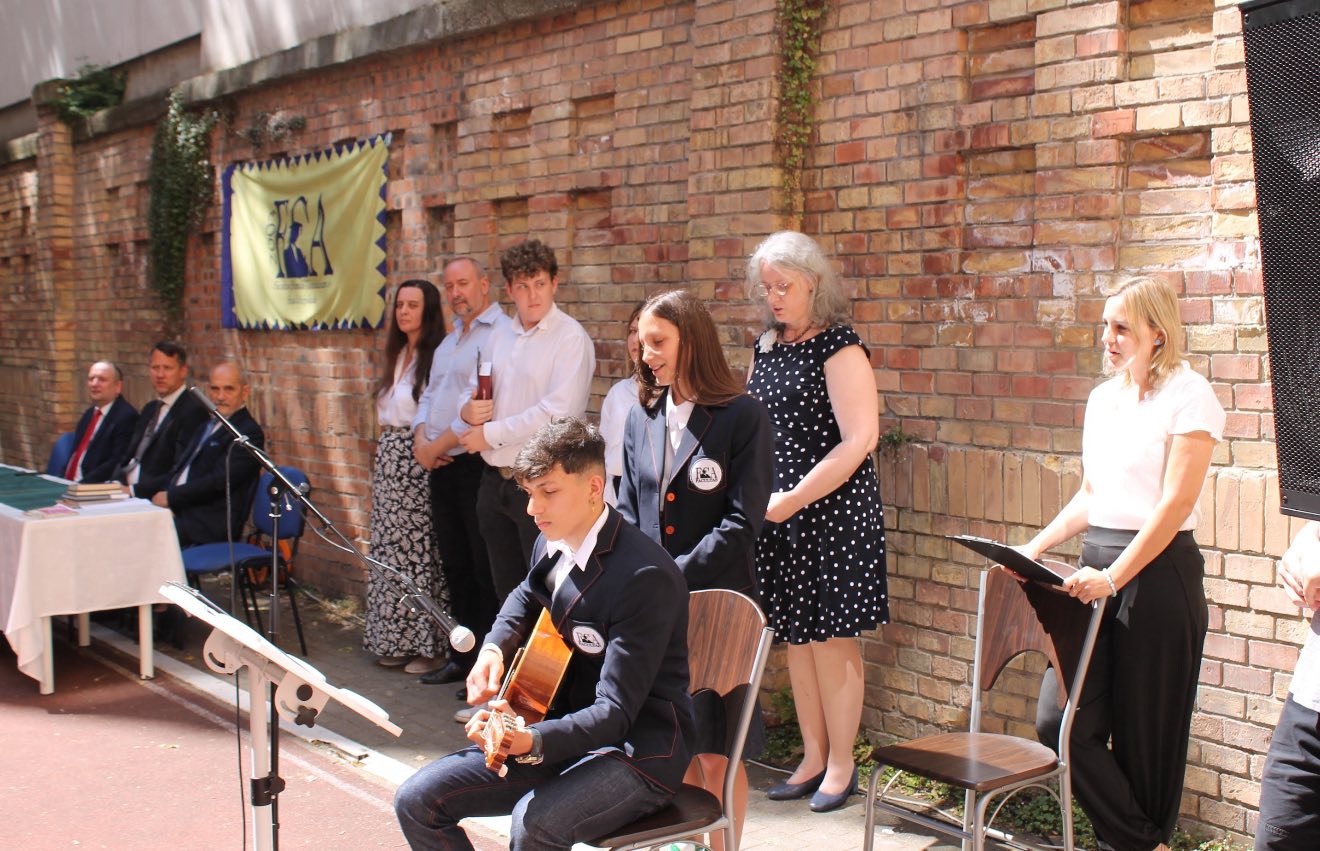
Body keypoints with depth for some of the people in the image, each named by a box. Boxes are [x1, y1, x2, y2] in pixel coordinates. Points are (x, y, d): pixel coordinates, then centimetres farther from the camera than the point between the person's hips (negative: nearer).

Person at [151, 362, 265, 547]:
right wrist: (163, 494, -3)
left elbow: (218, 481, -15)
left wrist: (171, 497, -13)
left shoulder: (249, 433, -7)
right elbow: (179, 468, 19)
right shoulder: (205, 427, 23)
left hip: (210, 524, -8)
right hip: (177, 511, 8)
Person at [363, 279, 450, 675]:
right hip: (389, 458, 8)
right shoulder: (397, 356, 15)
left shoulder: (438, 356, -10)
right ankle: (397, 640, 20)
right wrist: (386, 450, 16)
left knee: (420, 548, -5)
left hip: (420, 464, -8)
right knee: (391, 547, 10)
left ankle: (430, 644, 5)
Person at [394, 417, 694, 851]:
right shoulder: (552, 544, 2)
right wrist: (494, 648, 7)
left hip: (638, 749, -8)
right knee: (417, 800, -3)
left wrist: (532, 742, -42)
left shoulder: (646, 576, -23)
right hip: (562, 730, 8)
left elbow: (615, 712, -26)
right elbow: (526, 596, 28)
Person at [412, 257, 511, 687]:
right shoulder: (450, 340, 19)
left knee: (487, 571, -3)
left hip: (478, 465, -9)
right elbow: (430, 395, 21)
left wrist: (439, 445, -13)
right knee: (456, 567, 16)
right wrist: (421, 437, 1)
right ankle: (462, 657, 26)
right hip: (443, 469, 9)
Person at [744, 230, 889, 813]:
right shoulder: (766, 346, 11)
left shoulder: (838, 349, -11)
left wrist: (793, 499, -17)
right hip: (775, 515, 7)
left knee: (831, 638, 1)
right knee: (795, 638, 12)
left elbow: (858, 441, -17)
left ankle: (841, 765, 15)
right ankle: (812, 759, 24)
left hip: (831, 512, -7)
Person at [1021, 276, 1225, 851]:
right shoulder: (1102, 399, 15)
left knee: (1144, 731, 2)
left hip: (1157, 572, -7)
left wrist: (1115, 576, -21)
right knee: (1059, 721, -1)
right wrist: (1034, 548, 10)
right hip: (1097, 567, 7)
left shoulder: (1189, 396, -7)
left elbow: (1174, 504, -14)